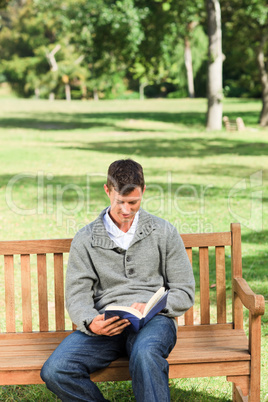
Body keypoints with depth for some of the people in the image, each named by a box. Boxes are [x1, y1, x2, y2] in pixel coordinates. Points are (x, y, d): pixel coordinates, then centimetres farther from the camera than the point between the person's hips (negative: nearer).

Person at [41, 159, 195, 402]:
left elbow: (184, 292, 9)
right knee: (54, 371, -25)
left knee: (145, 353, -40)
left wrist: (149, 307, -11)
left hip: (153, 320, -2)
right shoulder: (85, 240, 11)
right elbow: (77, 297, 5)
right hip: (106, 324, 2)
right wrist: (91, 323, -18)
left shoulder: (164, 232, 10)